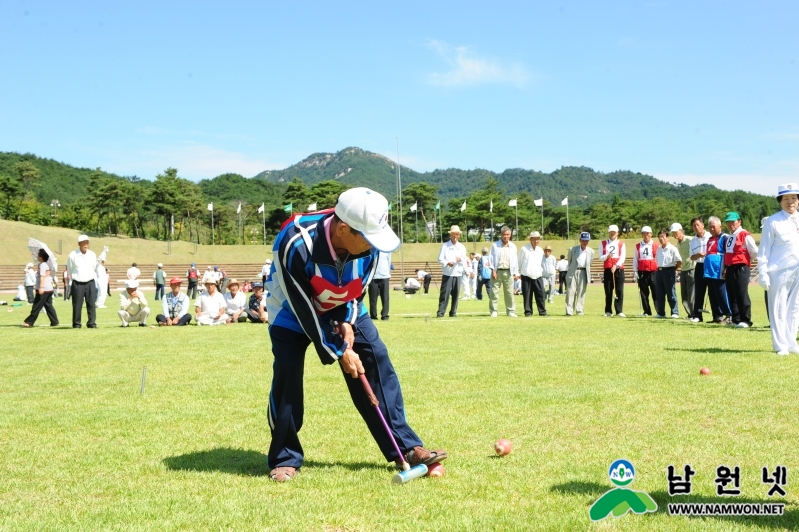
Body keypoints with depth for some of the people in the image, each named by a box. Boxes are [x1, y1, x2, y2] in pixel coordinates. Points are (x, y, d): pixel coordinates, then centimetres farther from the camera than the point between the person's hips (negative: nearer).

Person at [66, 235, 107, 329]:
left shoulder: (92, 254, 5)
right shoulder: (73, 255, -4)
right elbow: (69, 270, 6)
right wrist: (74, 279, 7)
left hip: (90, 283, 2)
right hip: (77, 284, -2)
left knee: (91, 304, 0)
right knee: (77, 305, 0)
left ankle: (92, 323, 6)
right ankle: (76, 324, 10)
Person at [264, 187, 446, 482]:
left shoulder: (367, 240, -24)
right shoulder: (296, 244, -39)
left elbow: (360, 286, -4)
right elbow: (303, 308, -30)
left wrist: (347, 321, -17)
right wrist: (338, 352, -26)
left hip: (344, 309, 4)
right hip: (293, 308, -4)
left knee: (377, 360, -8)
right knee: (287, 372, -18)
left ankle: (405, 446, -1)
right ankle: (285, 458, -1)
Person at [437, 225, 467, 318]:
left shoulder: (462, 247, 14)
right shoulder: (445, 246, 5)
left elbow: (464, 260, 14)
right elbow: (440, 259, 0)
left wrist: (460, 259, -10)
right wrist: (447, 263, -19)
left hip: (458, 273, 3)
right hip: (447, 274, -3)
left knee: (455, 294, 3)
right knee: (445, 293, -7)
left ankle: (453, 312, 11)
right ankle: (440, 312, -6)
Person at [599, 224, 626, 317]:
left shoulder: (621, 244, 8)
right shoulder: (603, 243, 11)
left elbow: (623, 257, -3)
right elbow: (600, 258, 4)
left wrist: (616, 266, -17)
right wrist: (607, 256, -17)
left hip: (619, 269, -1)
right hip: (607, 270, 1)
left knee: (619, 291, -5)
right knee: (608, 291, 1)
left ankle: (619, 311, -3)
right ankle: (608, 311, 7)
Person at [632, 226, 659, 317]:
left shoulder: (656, 246, 3)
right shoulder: (638, 246, 9)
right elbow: (635, 259, 8)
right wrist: (635, 271, 0)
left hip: (653, 272, -2)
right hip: (642, 272, 2)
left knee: (655, 293, -3)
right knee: (644, 293, 4)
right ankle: (647, 312, 10)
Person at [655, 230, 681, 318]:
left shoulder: (672, 249, -11)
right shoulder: (658, 249, 11)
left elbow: (679, 262, -12)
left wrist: (673, 270, -3)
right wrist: (659, 269, 10)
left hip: (669, 271, -7)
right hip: (659, 271, 7)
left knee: (671, 293, -5)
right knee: (659, 294, 8)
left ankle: (675, 313, 1)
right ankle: (661, 313, 15)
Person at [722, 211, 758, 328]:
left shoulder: (745, 235, -8)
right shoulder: (729, 237, 18)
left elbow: (755, 251, -10)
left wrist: (744, 259, 4)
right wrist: (725, 268, 15)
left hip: (741, 268, -9)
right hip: (730, 269, 9)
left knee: (742, 294, -8)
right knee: (731, 295, 10)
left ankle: (745, 320, -4)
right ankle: (736, 319, 16)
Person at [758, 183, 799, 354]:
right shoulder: (773, 222, -6)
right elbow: (764, 250, -6)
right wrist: (763, 273, -11)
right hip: (779, 271, -5)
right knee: (779, 309, 0)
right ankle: (781, 345, 7)